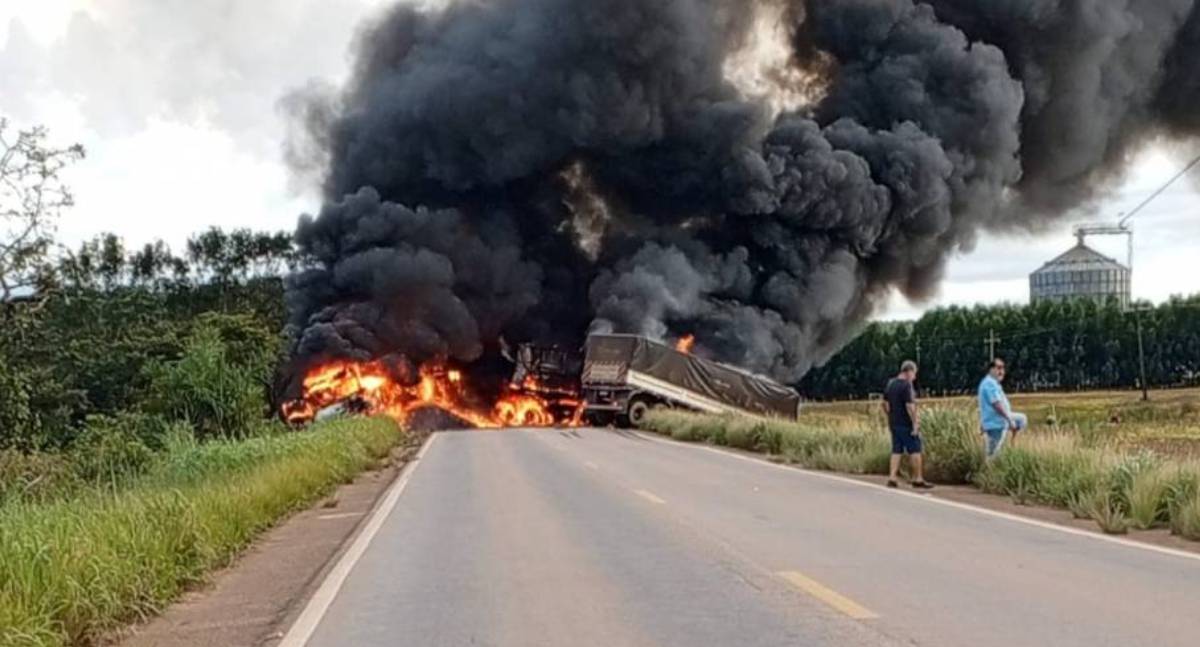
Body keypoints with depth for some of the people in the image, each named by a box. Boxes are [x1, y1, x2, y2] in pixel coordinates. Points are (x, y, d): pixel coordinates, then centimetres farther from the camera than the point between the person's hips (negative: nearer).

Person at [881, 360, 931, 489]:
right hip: (906, 424, -8)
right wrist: (915, 423, -19)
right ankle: (918, 480, 3)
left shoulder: (890, 384, 10)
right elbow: (910, 406, -21)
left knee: (896, 451, 9)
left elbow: (885, 404, 15)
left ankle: (891, 479, 3)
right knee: (915, 451, 1)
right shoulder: (906, 385, -16)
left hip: (894, 423, 8)